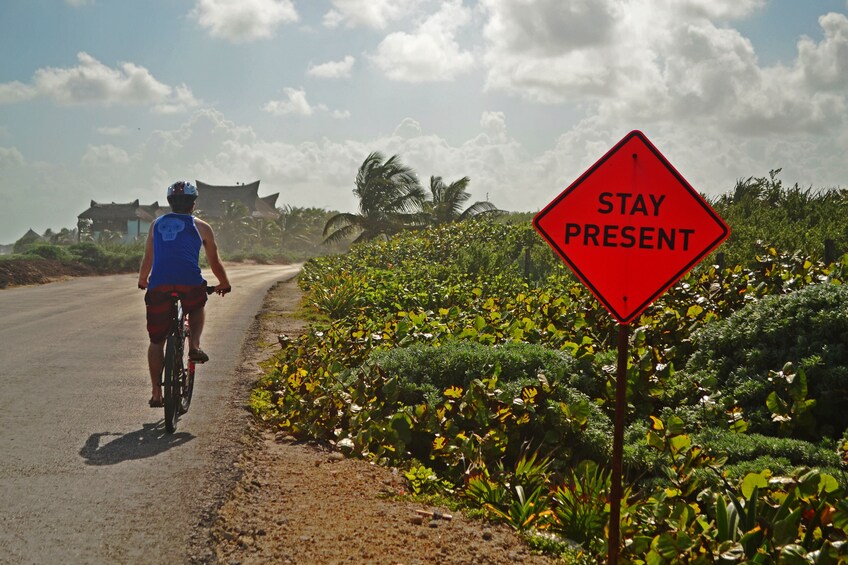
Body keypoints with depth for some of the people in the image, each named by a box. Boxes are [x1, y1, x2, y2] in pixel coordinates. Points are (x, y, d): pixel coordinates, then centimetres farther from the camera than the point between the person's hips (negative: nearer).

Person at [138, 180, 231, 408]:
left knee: (156, 340, 12)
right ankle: (194, 346, 10)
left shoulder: (156, 224, 22)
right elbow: (215, 262, 20)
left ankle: (156, 392, 11)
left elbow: (148, 259, 29)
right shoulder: (201, 227, 15)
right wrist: (224, 284, 37)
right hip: (190, 284, -1)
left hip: (158, 286, 1)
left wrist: (142, 281, 46)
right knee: (197, 308, 34)